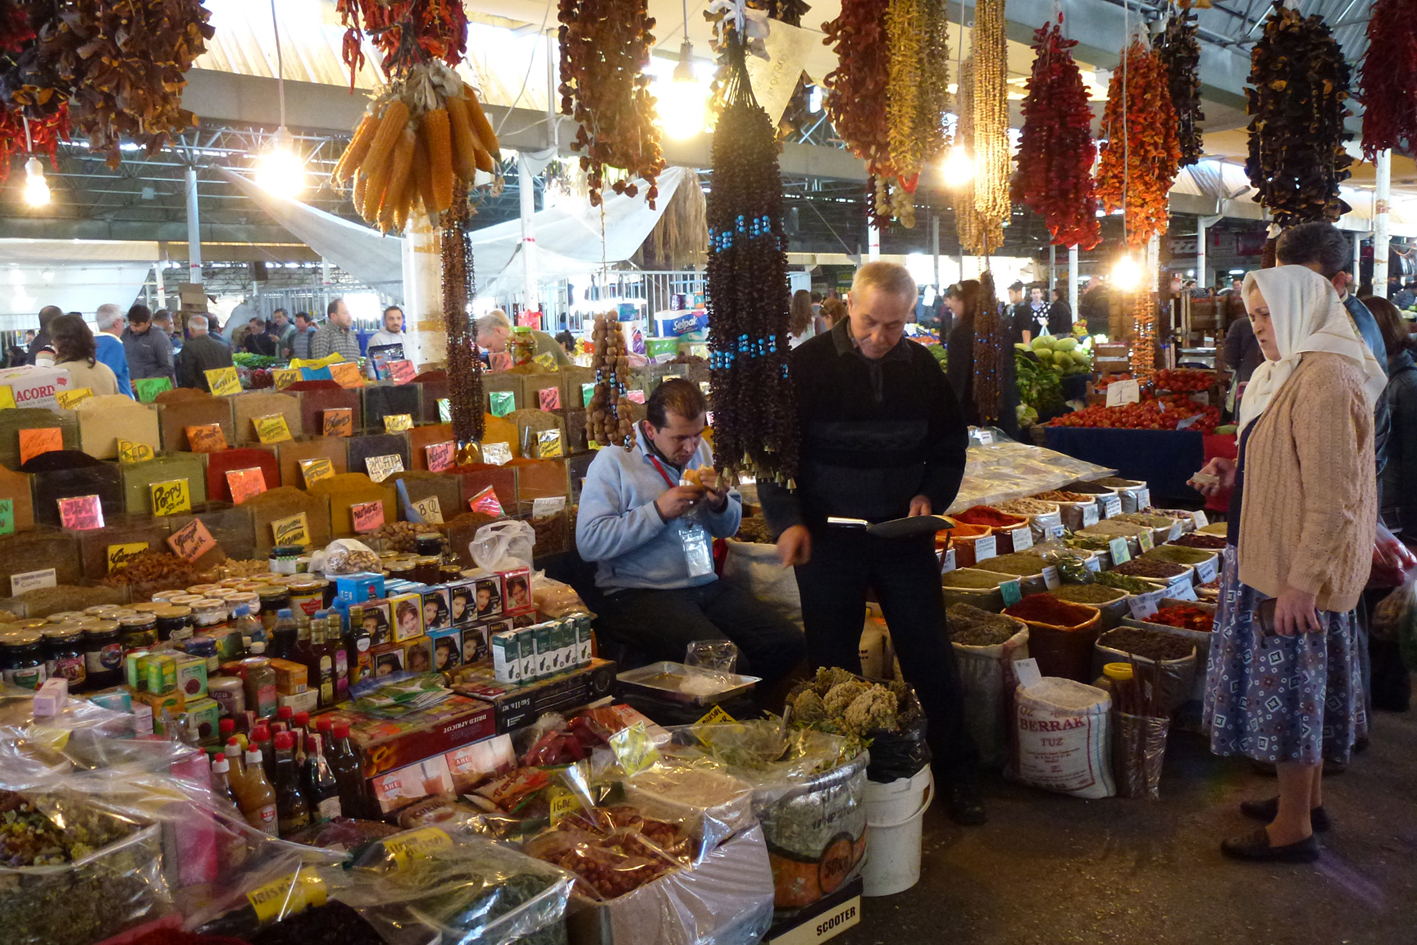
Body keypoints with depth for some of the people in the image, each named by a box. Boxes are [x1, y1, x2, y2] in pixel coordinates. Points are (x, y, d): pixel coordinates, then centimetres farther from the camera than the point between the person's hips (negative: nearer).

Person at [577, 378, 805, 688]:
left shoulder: (699, 450, 15)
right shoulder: (613, 461, -4)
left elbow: (729, 528, 22)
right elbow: (588, 542, -14)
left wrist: (720, 502, -3)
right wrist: (659, 511, -16)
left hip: (706, 587, 7)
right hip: (639, 594, -6)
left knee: (788, 645, -11)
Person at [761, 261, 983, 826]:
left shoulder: (922, 368, 2)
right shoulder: (808, 365, -8)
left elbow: (949, 445, 15)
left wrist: (930, 495, -3)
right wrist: (788, 521, -17)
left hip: (904, 534, 2)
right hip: (827, 536, -2)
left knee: (931, 657, 6)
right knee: (833, 663, 8)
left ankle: (956, 773, 21)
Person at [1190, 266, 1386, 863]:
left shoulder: (1325, 381, -20)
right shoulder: (1289, 374, 13)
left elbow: (1333, 495, -24)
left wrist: (1302, 580, -24)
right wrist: (1237, 475, 8)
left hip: (1297, 569, -10)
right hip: (1271, 560, 10)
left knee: (1288, 685, 0)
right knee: (1302, 684, 19)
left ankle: (1292, 829, 13)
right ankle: (1307, 798, 33)